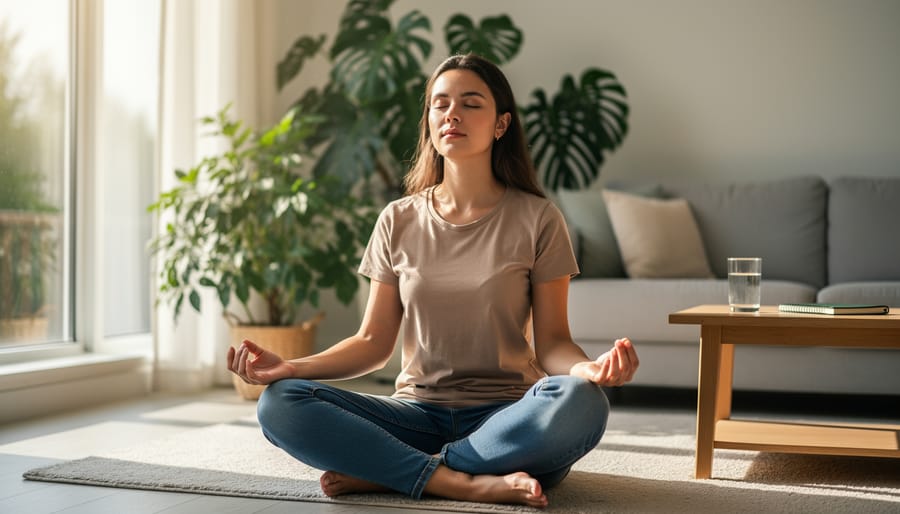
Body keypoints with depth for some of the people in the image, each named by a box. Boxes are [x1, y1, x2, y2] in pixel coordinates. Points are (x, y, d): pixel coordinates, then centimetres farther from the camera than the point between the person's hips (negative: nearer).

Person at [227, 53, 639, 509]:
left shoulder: (536, 219, 0)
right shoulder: (398, 221, 7)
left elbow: (551, 342, -1)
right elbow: (373, 342, 8)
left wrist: (589, 368, -25)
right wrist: (288, 367, -8)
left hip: (506, 417, -1)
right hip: (418, 414, 2)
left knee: (580, 402, -36)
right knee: (279, 404, -21)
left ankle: (382, 473, -23)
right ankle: (467, 483, -26)